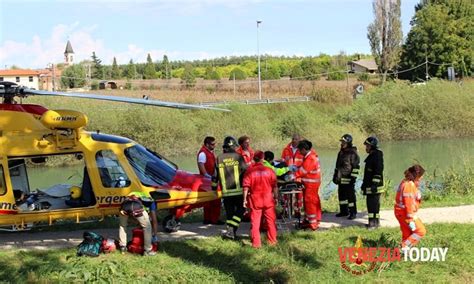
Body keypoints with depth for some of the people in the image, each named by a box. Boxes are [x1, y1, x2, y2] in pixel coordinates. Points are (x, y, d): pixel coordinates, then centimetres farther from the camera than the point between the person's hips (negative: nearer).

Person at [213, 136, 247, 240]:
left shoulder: (219, 158, 5)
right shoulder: (238, 157, -3)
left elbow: (215, 175, 9)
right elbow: (246, 171, -1)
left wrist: (214, 187, 22)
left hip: (225, 192, 3)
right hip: (239, 190, -3)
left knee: (229, 212, 13)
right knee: (240, 210, 6)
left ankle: (232, 232, 14)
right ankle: (231, 230, -9)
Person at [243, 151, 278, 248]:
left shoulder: (249, 171, -7)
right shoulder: (269, 170, -4)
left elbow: (246, 186, -9)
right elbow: (274, 186, -1)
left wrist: (245, 199, -2)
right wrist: (276, 196, 9)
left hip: (255, 199, -1)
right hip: (268, 199, 1)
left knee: (255, 222, 5)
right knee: (270, 221, 13)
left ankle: (256, 243, 5)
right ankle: (272, 241, 21)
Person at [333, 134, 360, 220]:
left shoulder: (353, 153, -11)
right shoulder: (341, 152, 14)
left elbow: (356, 167, -13)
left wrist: (353, 178, -17)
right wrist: (335, 175, 20)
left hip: (348, 179, -8)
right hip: (341, 179, 8)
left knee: (351, 196, -4)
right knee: (341, 195, 13)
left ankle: (353, 212, 3)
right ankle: (344, 211, 23)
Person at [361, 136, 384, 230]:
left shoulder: (377, 156, -14)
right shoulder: (371, 156, 17)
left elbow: (378, 172, -20)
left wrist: (375, 184, -23)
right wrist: (364, 183, 26)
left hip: (375, 186, -10)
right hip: (369, 185, 10)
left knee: (374, 204, -7)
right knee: (370, 204, 13)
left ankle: (375, 222, -4)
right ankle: (373, 222, 19)